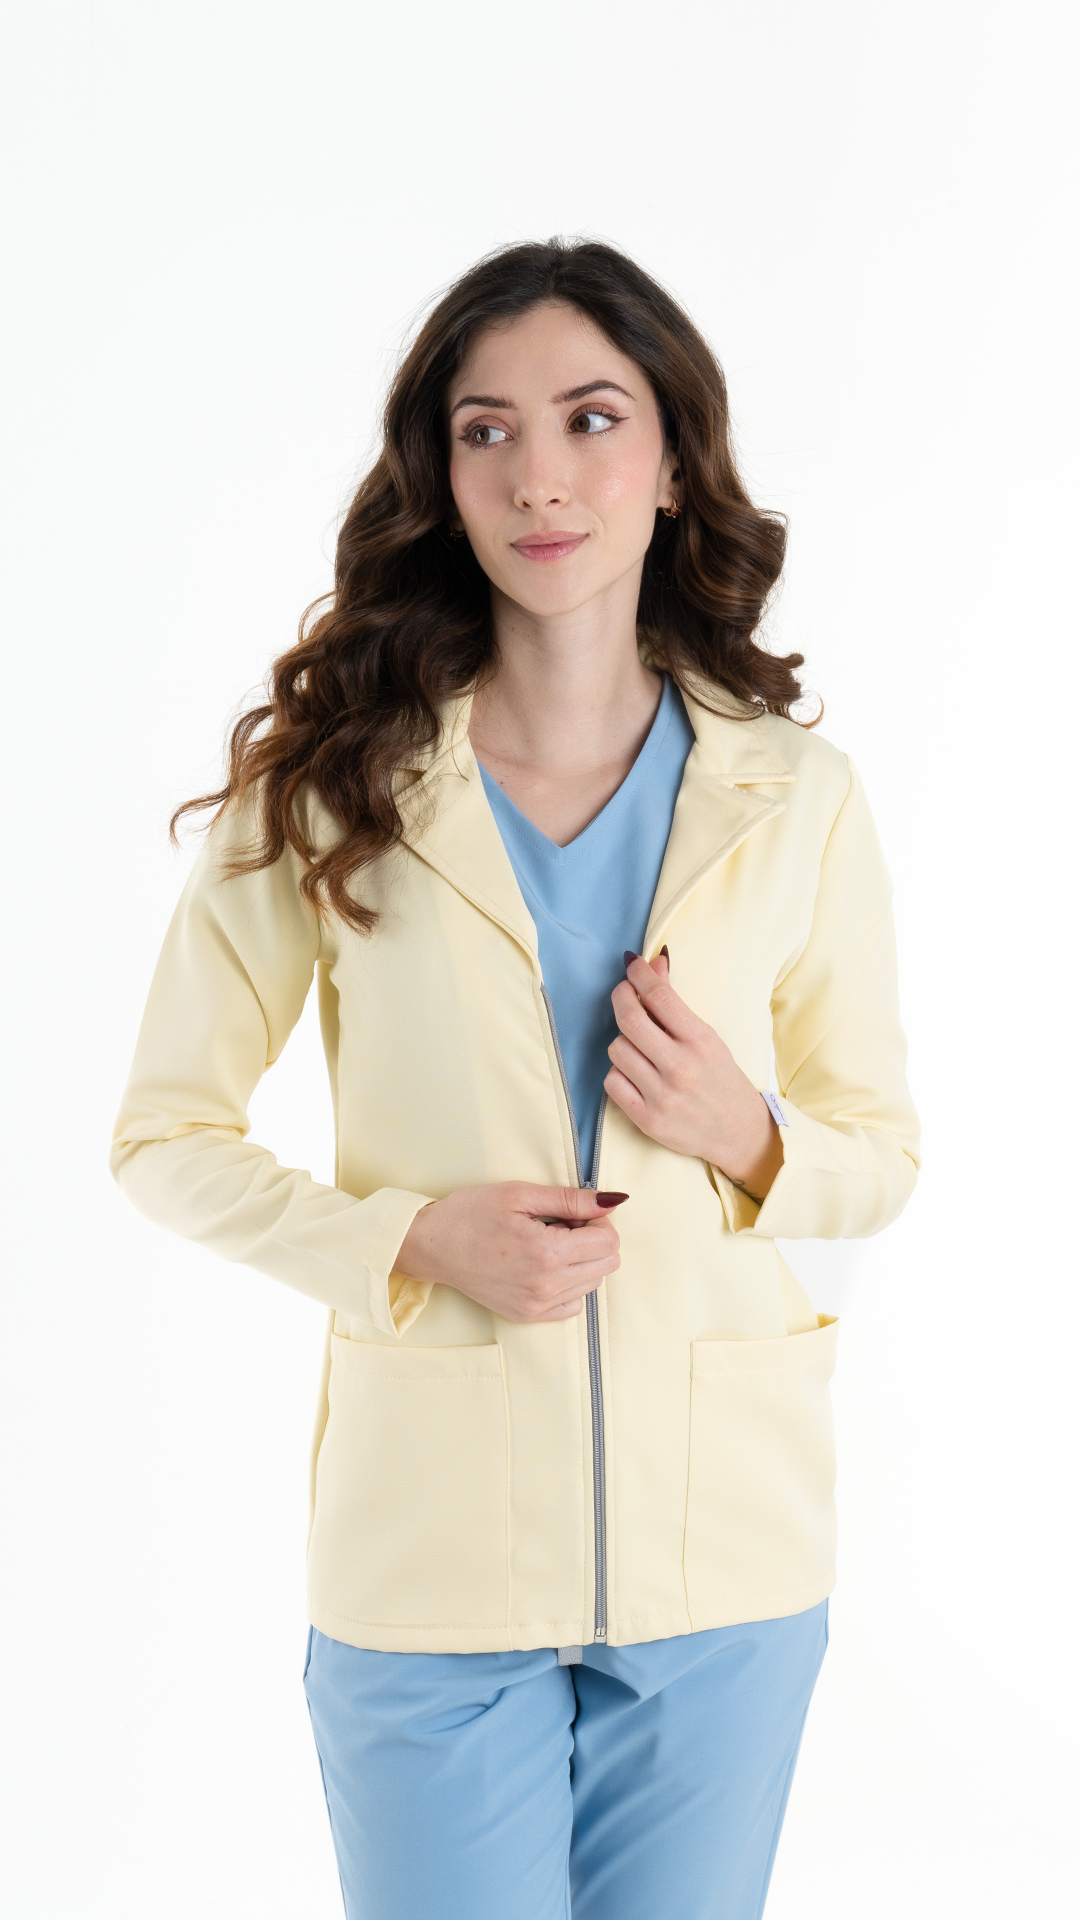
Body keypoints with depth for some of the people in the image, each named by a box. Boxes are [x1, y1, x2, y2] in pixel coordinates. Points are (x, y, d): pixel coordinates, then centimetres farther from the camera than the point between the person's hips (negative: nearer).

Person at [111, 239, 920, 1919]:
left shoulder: (794, 797, 0)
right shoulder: (326, 785, -5)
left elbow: (882, 1151, 10)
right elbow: (166, 1136, 0)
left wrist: (749, 1140, -12)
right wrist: (415, 1241, -15)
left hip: (727, 1542, 2)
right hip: (432, 1557, -2)